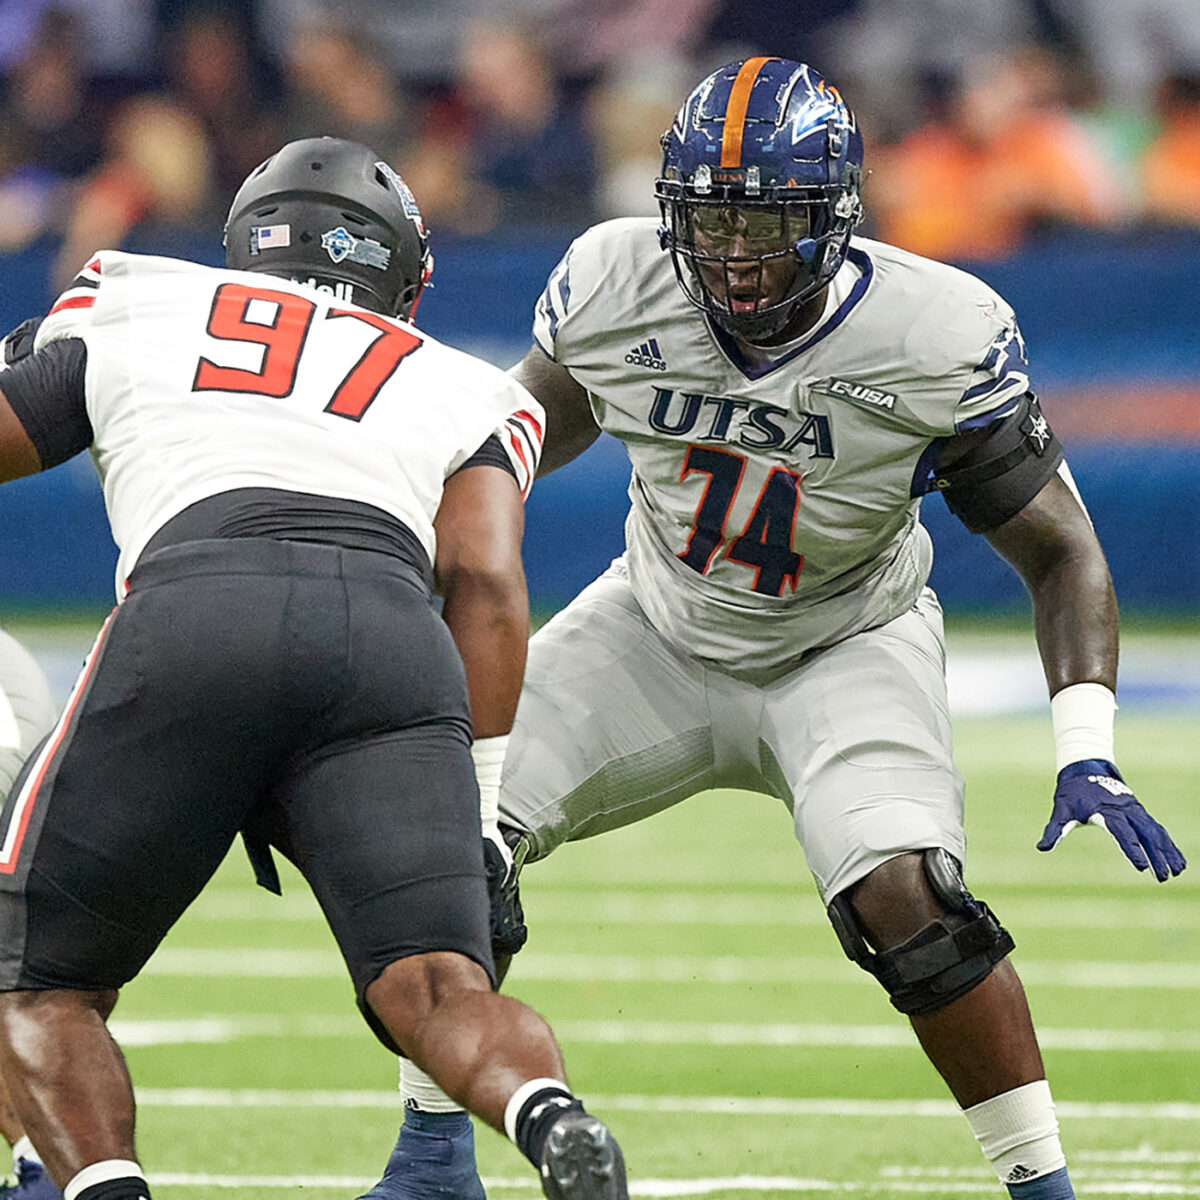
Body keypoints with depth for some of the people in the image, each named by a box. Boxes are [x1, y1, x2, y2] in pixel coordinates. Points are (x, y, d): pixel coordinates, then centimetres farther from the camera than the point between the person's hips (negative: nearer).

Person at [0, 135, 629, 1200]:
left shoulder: (128, 308, 32)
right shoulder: (467, 394, 32)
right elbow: (485, 583, 17)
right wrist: (478, 822, 14)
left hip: (191, 609, -1)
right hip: (392, 633, 1)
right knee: (437, 996, -7)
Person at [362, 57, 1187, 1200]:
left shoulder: (939, 342, -27)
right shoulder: (616, 289, -20)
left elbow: (1060, 554, -18)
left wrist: (1086, 754, -30)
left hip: (844, 647, -3)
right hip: (660, 630, 3)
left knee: (901, 893, -27)